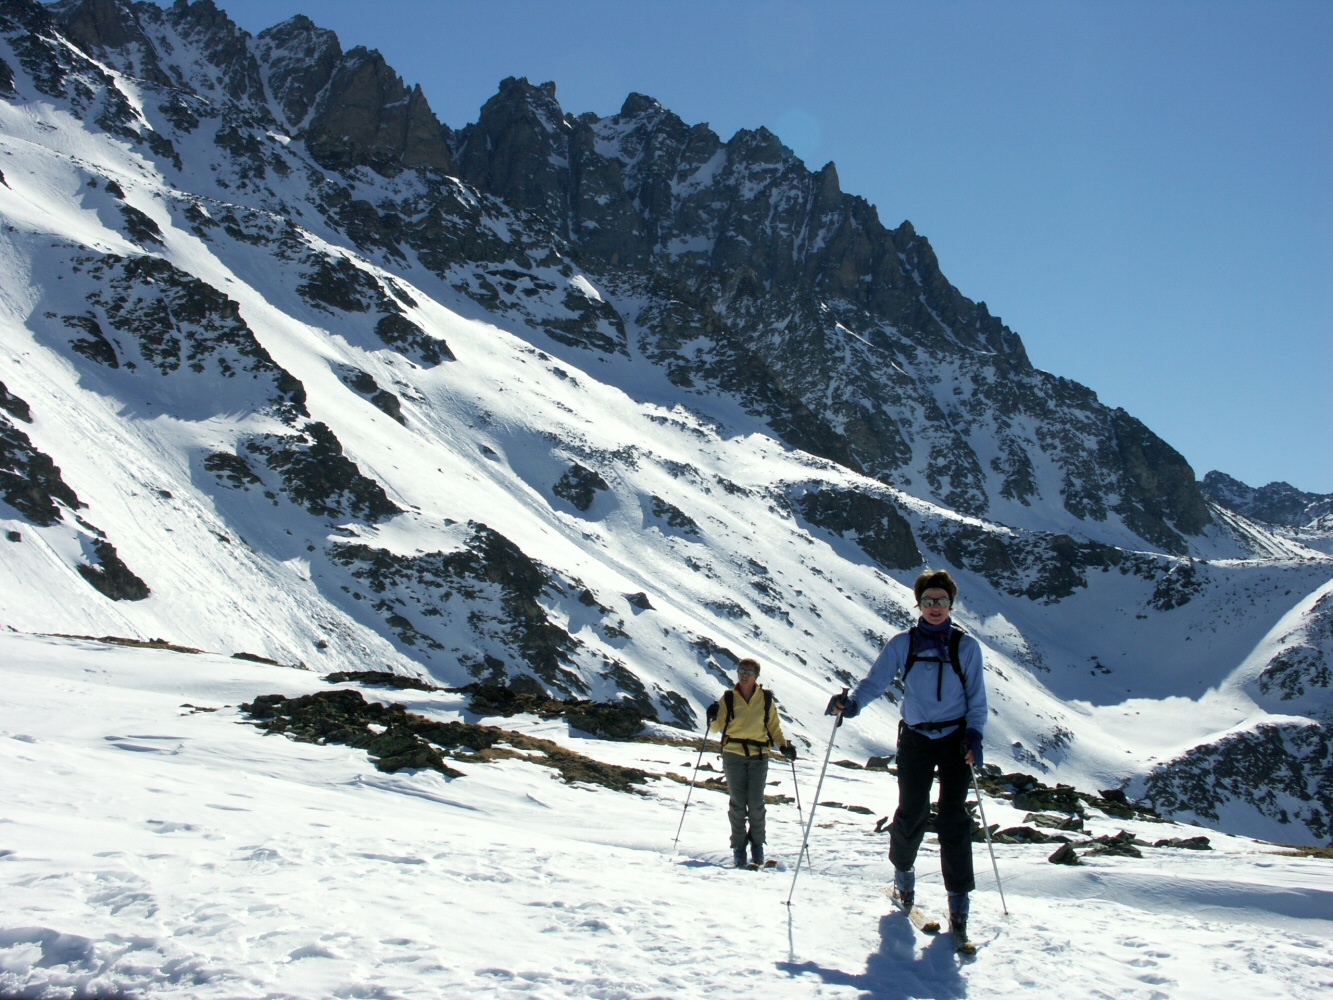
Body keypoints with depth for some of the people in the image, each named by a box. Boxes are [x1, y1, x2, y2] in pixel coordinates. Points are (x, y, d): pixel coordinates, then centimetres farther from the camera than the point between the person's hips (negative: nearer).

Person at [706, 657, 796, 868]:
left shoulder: (766, 699, 6)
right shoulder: (728, 699, 5)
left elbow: (774, 726, 15)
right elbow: (716, 727, 6)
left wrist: (783, 745, 1)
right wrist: (713, 719, -16)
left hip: (758, 756, 0)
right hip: (733, 755, 0)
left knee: (756, 803, -5)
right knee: (737, 803, -1)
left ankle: (757, 845, 12)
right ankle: (738, 847, 9)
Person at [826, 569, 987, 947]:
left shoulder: (966, 646, 3)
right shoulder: (902, 644, 4)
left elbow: (977, 699, 5)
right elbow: (876, 681, -3)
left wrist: (974, 735, -9)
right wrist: (851, 703, -21)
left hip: (955, 738, -1)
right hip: (915, 738, 1)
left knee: (953, 817, -8)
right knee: (912, 813, 1)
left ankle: (959, 901, -4)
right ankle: (902, 871, 31)